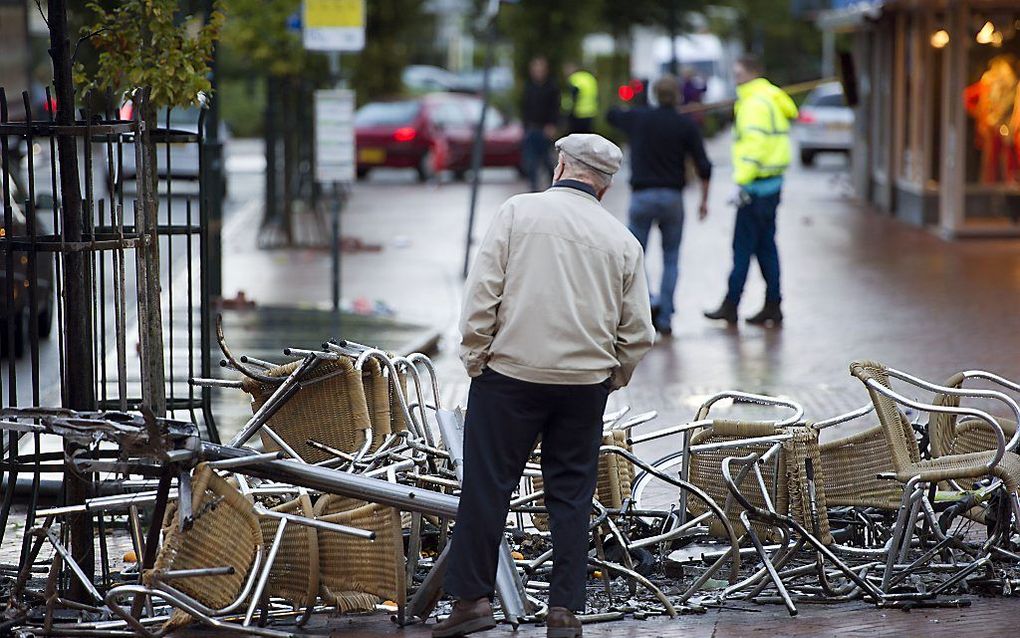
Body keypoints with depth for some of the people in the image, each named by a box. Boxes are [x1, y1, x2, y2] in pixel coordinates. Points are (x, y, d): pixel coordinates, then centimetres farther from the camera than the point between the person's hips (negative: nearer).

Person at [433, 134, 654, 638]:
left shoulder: (519, 212, -2)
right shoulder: (621, 239, 6)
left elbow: (481, 292, -7)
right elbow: (638, 332, 6)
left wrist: (474, 357, 1)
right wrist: (612, 379, 20)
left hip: (510, 374, -2)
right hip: (586, 382, 3)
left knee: (487, 486, 3)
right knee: (571, 494, 9)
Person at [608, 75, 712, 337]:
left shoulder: (638, 118, 1)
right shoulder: (686, 125, -1)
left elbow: (612, 114, 23)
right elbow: (703, 165, -3)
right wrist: (704, 200, 7)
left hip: (642, 196, 0)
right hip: (673, 197, 1)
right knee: (671, 259, 9)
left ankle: (648, 301, -15)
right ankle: (665, 317, 4)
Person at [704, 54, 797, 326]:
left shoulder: (755, 104, -13)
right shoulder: (771, 98, 17)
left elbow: (754, 144, -22)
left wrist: (742, 182, -22)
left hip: (757, 185, -10)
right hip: (771, 182, 10)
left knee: (743, 246, -5)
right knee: (765, 245, 11)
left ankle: (731, 305, -1)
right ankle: (772, 306, 12)